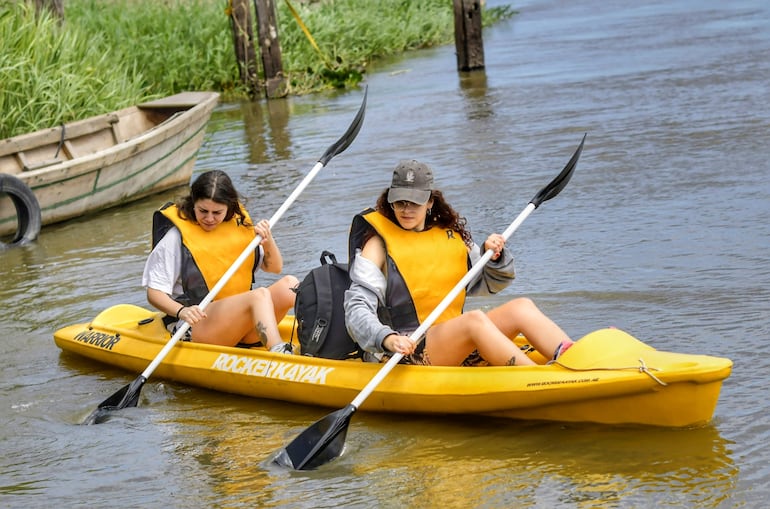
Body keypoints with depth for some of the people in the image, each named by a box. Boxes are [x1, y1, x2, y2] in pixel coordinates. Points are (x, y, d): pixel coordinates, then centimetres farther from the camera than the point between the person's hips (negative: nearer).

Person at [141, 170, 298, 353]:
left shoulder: (240, 225, 11)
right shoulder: (176, 236, -4)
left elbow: (275, 268, 17)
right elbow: (154, 293, -8)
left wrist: (268, 241, -4)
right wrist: (181, 311, -28)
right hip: (196, 327, -6)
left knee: (288, 284, -16)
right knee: (260, 295, -30)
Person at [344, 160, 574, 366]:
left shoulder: (450, 236, 17)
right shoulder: (378, 245, 2)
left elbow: (490, 283, 27)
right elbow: (357, 310, -8)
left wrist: (494, 256, 4)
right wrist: (387, 339, -28)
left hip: (458, 346, 6)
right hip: (408, 352, -6)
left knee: (521, 307, -15)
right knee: (475, 319, -31)